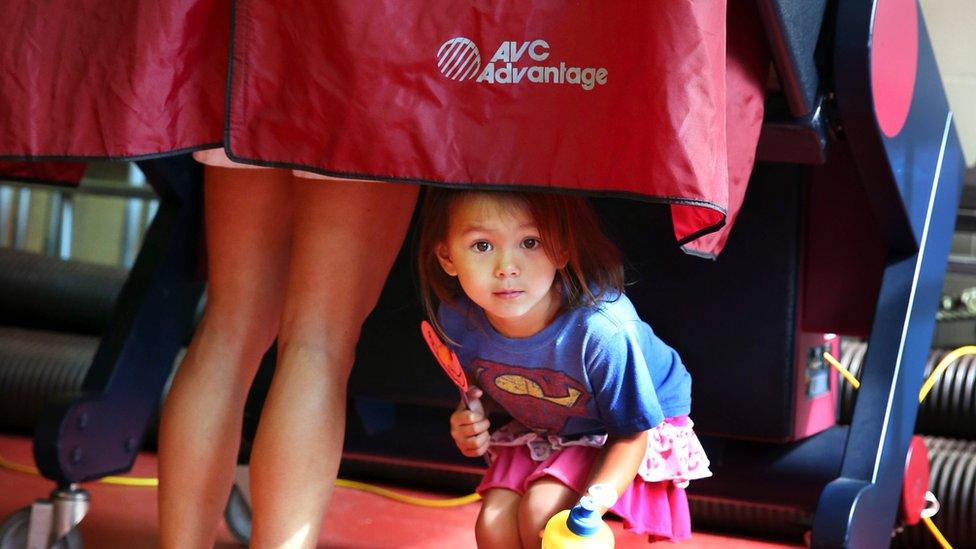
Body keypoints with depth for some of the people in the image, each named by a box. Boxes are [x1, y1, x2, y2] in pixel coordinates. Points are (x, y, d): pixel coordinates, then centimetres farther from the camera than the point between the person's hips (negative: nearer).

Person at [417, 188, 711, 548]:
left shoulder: (602, 330, -38)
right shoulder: (458, 319, -22)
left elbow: (631, 433, -23)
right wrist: (469, 416, -19)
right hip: (541, 430, 5)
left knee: (542, 512, -25)